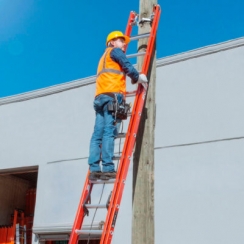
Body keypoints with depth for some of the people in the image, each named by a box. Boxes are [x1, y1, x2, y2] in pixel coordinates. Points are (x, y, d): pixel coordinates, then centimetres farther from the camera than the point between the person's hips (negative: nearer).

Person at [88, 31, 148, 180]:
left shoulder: (104, 58, 38)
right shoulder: (115, 51, 12)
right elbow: (127, 66, -3)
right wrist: (138, 78, 11)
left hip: (100, 96, 8)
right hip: (112, 95, -8)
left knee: (98, 134, -3)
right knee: (109, 132, -17)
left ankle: (94, 170, -10)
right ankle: (108, 169, -23)